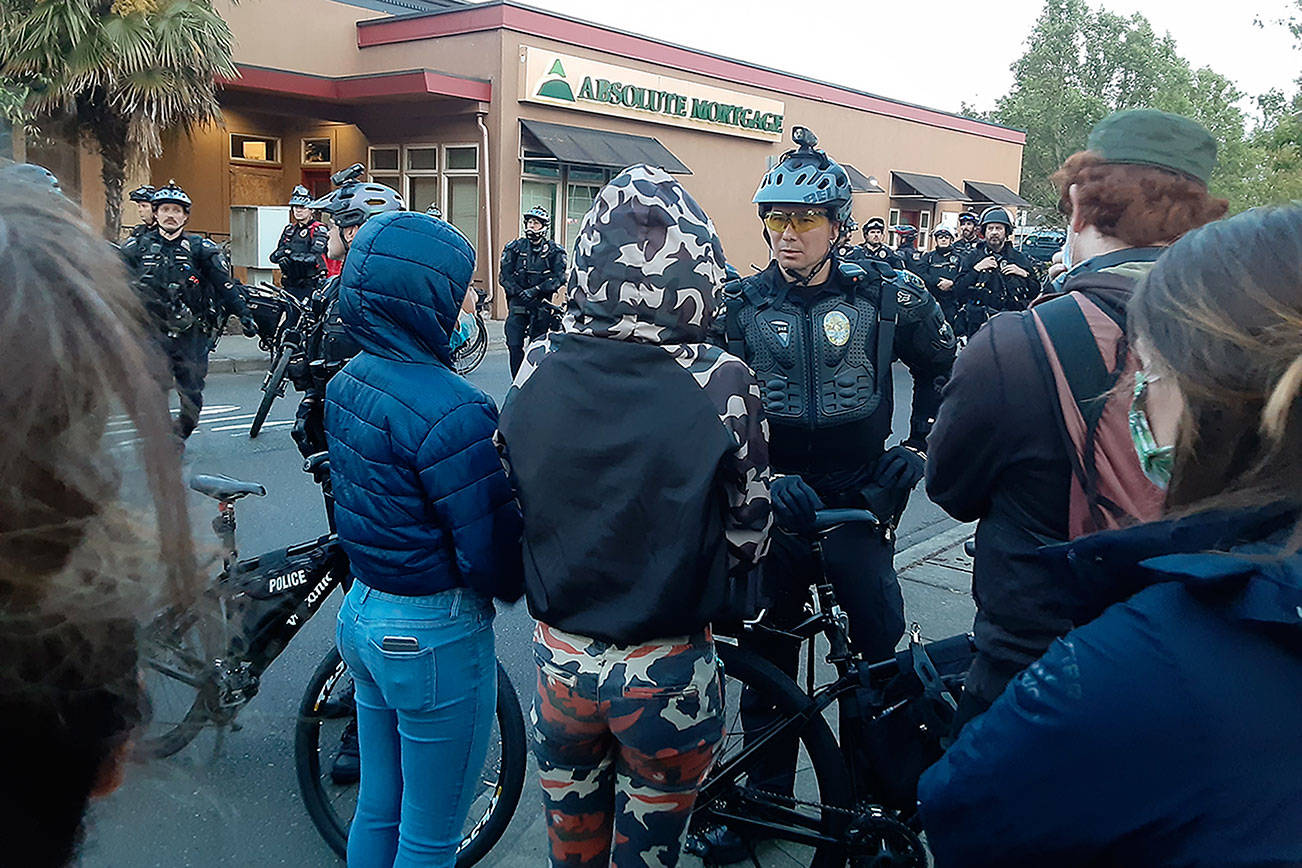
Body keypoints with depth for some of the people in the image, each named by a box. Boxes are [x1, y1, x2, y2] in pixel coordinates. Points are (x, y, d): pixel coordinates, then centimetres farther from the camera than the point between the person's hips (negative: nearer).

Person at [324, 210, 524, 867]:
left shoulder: (344, 385, 1)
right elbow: (490, 553, -22)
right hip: (435, 637, -8)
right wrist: (511, 586, -1)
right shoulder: (449, 409, -26)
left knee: (376, 809, 25)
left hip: (361, 614, 8)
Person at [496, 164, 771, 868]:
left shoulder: (537, 369, -11)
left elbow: (508, 508, 0)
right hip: (665, 671, -2)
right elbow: (747, 539, -9)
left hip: (560, 655, 3)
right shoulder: (720, 382, -19)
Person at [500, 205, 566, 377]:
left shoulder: (554, 250, 4)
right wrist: (519, 292, -13)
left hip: (542, 303, -1)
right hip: (518, 303, 1)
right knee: (514, 345, -7)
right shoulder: (515, 247, 8)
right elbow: (504, 274, 2)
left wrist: (536, 290, -17)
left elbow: (559, 277, -6)